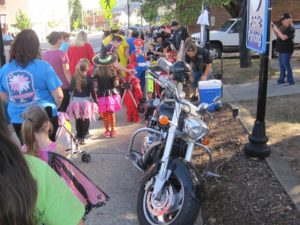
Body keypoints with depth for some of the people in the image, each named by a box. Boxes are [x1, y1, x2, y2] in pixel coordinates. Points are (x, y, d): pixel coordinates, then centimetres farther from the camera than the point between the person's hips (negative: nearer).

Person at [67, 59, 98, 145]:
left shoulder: (74, 78, -2)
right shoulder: (89, 78, -9)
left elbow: (70, 89, 0)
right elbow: (92, 92, -8)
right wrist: (95, 101, 0)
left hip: (76, 101, 3)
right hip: (86, 101, -3)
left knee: (78, 120, 14)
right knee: (85, 120, 7)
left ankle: (79, 137, 20)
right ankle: (83, 137, 4)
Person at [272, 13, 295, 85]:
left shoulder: (290, 28, -15)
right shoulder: (283, 27, 13)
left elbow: (283, 37, -24)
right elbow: (278, 36, 20)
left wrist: (277, 30, -19)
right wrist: (274, 29, 5)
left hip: (287, 50, -9)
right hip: (281, 49, 9)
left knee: (286, 64, -8)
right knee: (281, 65, 13)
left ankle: (290, 80, -2)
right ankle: (282, 79, 21)